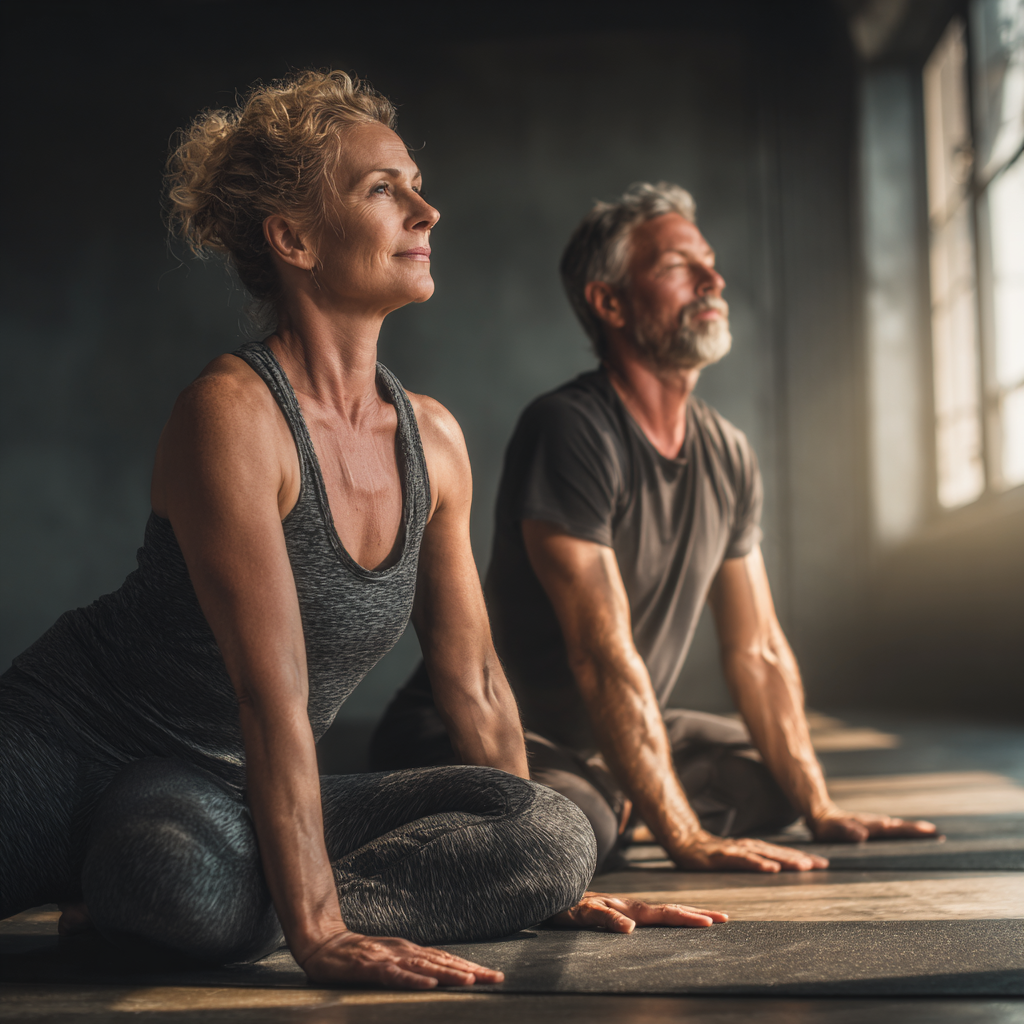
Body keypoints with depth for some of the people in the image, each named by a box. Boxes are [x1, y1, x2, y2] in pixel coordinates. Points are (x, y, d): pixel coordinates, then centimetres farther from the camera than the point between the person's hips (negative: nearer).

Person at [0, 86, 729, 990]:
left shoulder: (433, 439, 1)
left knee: (557, 837, -12)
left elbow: (474, 682, 8)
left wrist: (550, 881, 9)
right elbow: (272, 693, -25)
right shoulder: (231, 412, -20)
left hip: (230, 796, 8)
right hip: (73, 756, -7)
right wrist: (318, 935, -27)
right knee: (198, 882, -43)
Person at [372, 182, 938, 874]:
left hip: (608, 739, 8)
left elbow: (758, 649, 8)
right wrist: (685, 840, -27)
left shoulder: (729, 456, 3)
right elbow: (604, 655, -27)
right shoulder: (571, 431, -23)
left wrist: (819, 810, 5)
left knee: (772, 781, 13)